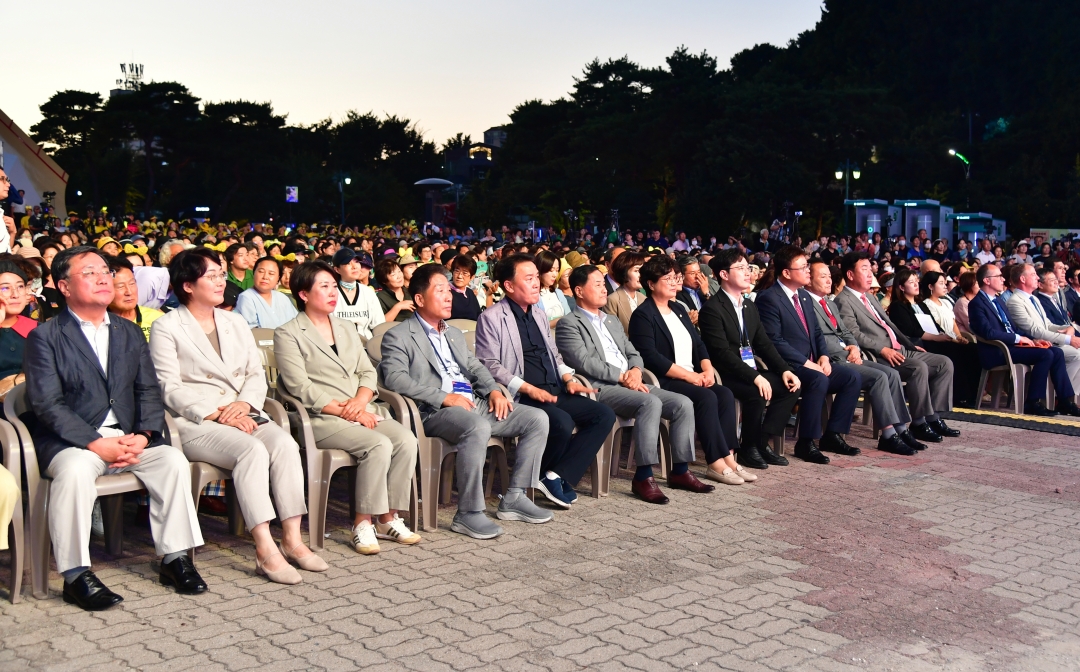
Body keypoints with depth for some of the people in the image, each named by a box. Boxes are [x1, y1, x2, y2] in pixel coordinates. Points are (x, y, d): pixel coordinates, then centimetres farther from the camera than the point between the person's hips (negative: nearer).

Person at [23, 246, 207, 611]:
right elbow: (47, 404, -10)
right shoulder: (45, 336, 0)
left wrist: (142, 435, -11)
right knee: (75, 471, -35)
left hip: (128, 436, 4)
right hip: (70, 441, -4)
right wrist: (96, 443, -20)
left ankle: (175, 558, -8)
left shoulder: (130, 333, 16)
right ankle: (76, 573, -22)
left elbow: (148, 392, 9)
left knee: (174, 461, -20)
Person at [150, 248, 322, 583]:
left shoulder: (236, 323, 21)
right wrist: (216, 414, -17)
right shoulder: (166, 327, 3)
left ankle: (292, 540, -26)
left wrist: (244, 404, -8)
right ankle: (265, 550, -35)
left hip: (243, 414, 5)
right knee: (253, 450, -33)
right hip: (195, 422, -5)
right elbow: (170, 388, -6)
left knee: (285, 443, -26)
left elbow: (257, 374, 14)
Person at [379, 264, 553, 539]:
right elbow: (394, 379, -13)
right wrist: (444, 397, -20)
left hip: (474, 403, 8)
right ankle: (468, 514, -27)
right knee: (478, 427, -38)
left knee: (537, 419, -6)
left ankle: (514, 498, -1)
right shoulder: (398, 337, 1)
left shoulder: (455, 334, 28)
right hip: (434, 412, -8)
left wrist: (494, 390, 4)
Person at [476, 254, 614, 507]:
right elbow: (490, 364, -12)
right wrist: (528, 389, -20)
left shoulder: (539, 314, 22)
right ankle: (537, 475, -3)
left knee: (604, 415, -9)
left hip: (553, 392, 8)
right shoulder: (491, 318, -4)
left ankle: (558, 476, -10)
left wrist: (568, 378, 7)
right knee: (562, 422, -32)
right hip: (520, 397, -8)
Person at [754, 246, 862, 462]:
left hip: (812, 364, 9)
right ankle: (806, 442, -22)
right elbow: (775, 341, -20)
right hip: (788, 367, -9)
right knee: (819, 380, -34)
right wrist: (806, 363, -21)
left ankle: (832, 435, 1)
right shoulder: (769, 298, -13)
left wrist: (824, 357, -1)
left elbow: (816, 332, 19)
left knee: (852, 377, -6)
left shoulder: (805, 297, 16)